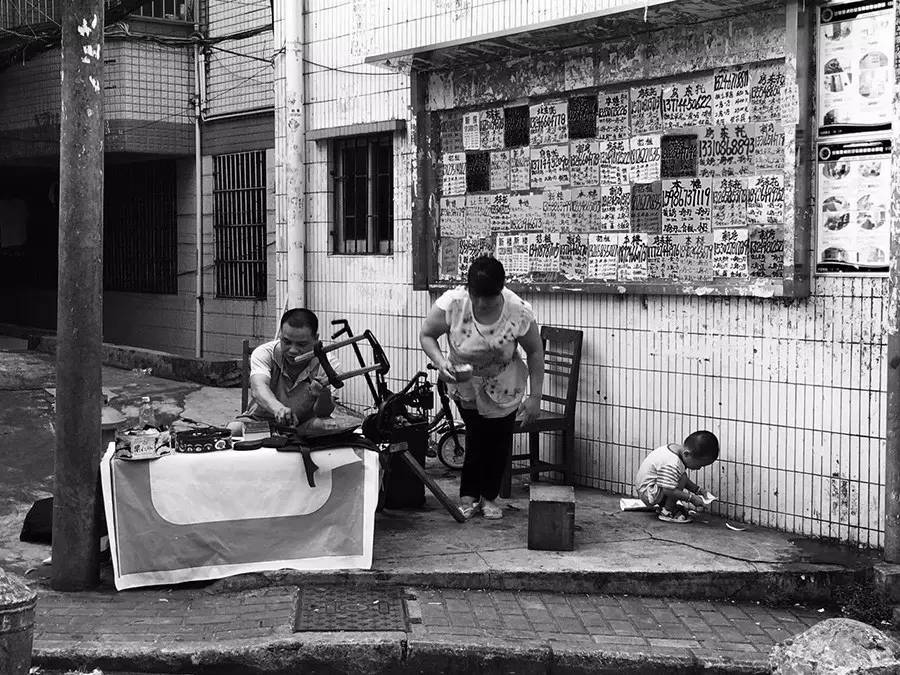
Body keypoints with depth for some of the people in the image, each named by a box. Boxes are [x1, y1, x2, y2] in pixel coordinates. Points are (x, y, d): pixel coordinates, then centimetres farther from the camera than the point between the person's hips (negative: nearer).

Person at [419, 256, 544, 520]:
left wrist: (535, 396, -14)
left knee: (499, 439, 6)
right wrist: (440, 362, -31)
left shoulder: (519, 312, -29)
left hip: (503, 387, 1)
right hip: (463, 381, 0)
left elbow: (535, 352, -15)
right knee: (476, 437, -4)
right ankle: (469, 496, 11)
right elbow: (426, 334, -13)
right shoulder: (451, 304, -29)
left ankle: (489, 498, 23)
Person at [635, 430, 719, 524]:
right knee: (682, 478, -23)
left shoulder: (677, 448, 0)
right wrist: (691, 498, -23)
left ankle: (663, 505, 13)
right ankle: (667, 512, -12)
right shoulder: (671, 464, -31)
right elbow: (668, 491, -30)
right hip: (648, 494, -10)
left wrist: (698, 490, 5)